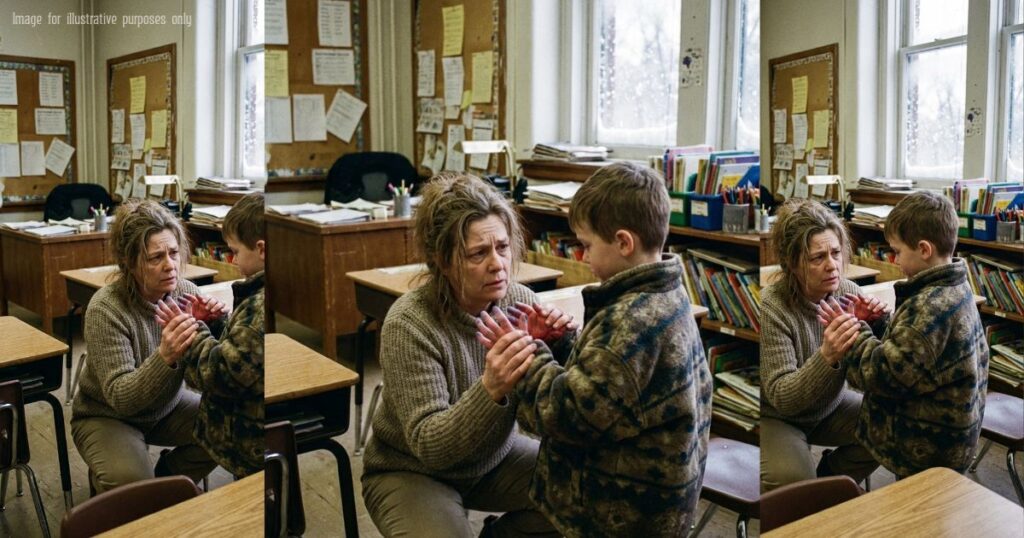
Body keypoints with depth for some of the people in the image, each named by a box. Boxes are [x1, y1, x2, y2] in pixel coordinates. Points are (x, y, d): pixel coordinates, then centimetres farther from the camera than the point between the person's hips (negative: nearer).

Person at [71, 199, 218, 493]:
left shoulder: (187, 293, -13)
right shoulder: (105, 309, -25)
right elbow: (120, 397, -29)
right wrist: (165, 356, -46)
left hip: (168, 406, 5)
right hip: (107, 415, -4)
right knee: (130, 481, -31)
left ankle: (164, 478, 8)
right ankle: (103, 479, 7)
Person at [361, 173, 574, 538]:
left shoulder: (520, 301, -13)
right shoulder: (408, 325, -25)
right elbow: (429, 445, -27)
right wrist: (490, 390, -43)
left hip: (495, 457, 4)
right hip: (412, 471, -4)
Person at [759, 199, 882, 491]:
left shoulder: (848, 291, -11)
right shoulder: (771, 307, -25)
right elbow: (781, 397, -27)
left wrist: (879, 323, -25)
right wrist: (826, 356, -44)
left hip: (831, 406, 6)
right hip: (777, 417, -5)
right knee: (792, 481, -29)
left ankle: (829, 476, 11)